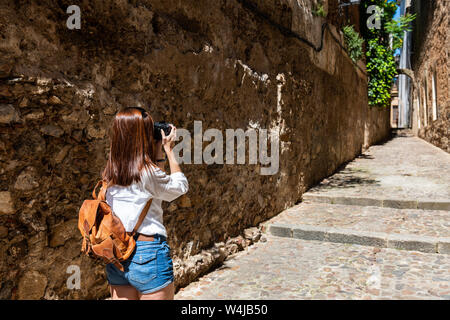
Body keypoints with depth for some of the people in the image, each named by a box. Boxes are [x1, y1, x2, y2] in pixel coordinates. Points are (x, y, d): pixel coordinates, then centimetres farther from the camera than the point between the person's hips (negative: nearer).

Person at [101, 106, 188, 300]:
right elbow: (180, 187, -1)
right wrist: (169, 150, 4)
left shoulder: (111, 173, 2)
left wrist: (159, 151, 12)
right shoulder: (147, 172, -18)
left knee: (123, 297, 18)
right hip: (148, 253, -6)